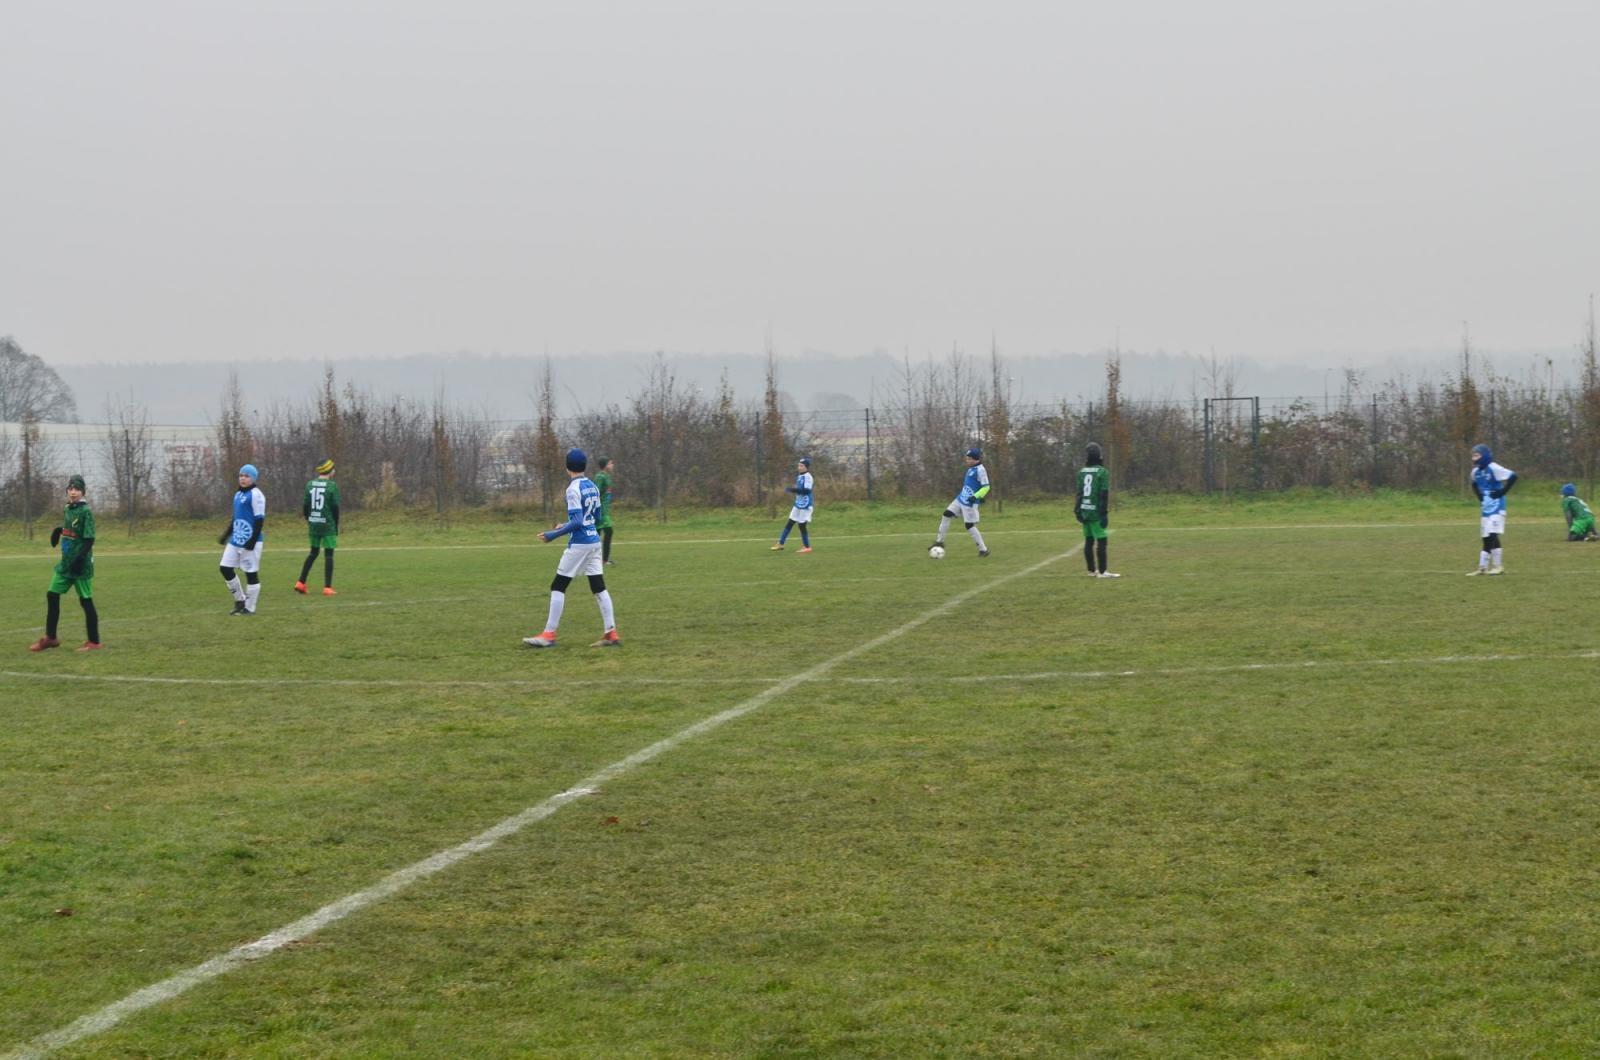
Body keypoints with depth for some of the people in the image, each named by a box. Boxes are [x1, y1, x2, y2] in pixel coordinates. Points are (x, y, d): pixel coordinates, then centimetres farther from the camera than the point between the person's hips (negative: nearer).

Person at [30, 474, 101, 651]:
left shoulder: (85, 511, -13)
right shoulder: (67, 509, 10)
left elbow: (89, 539, -17)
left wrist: (80, 559, -25)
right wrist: (60, 530, 6)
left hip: (80, 564, -8)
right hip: (65, 563, 8)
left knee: (86, 601, -3)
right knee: (52, 595, 8)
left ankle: (94, 642, 4)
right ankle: (50, 638, 18)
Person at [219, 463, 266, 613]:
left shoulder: (256, 495, -11)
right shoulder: (238, 495, 16)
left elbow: (260, 520, -15)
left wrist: (253, 541, -20)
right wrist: (226, 534, 22)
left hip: (249, 542, -9)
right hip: (235, 540, 9)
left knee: (251, 573, -2)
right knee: (226, 568, 6)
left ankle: (249, 607, 6)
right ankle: (240, 600, 20)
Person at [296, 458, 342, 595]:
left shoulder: (310, 485, 5)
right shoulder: (332, 486, -9)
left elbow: (305, 506, 7)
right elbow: (335, 508, -8)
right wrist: (336, 527, 2)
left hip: (313, 525, 5)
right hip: (327, 525, -5)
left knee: (313, 553, 17)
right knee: (329, 554, 2)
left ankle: (301, 583, 11)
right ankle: (327, 587, -1)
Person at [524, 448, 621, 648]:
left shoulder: (574, 489, -15)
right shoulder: (592, 487, 9)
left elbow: (577, 522, -21)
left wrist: (554, 534, -15)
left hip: (579, 543, -8)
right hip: (594, 541, 8)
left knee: (558, 586, -1)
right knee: (599, 587, 8)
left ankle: (549, 635, -2)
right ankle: (611, 634, 5)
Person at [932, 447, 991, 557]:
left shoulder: (980, 470, -16)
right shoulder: (971, 469, 11)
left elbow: (986, 487, -19)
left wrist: (976, 496, -28)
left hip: (970, 503, -9)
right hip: (961, 499, 9)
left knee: (970, 526, -6)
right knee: (946, 515, 6)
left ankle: (983, 550, 4)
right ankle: (940, 541, 16)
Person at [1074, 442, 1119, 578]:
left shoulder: (1081, 472, 6)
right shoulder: (1102, 472, -10)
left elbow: (1079, 493, 7)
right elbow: (1104, 495, -12)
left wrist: (1077, 510, 12)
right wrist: (1104, 514, -10)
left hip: (1084, 512, 6)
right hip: (1096, 513, -6)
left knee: (1089, 541, 12)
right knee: (1101, 541, -4)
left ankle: (1092, 570, 18)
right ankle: (1102, 571, -7)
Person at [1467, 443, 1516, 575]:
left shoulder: (1493, 469, -15)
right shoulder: (1476, 472, 9)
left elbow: (1513, 476, -23)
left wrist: (1502, 492, -18)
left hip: (1496, 508, -8)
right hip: (1486, 509, 8)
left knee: (1492, 535, -15)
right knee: (1486, 538, 9)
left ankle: (1498, 566, -10)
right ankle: (1482, 567, 12)